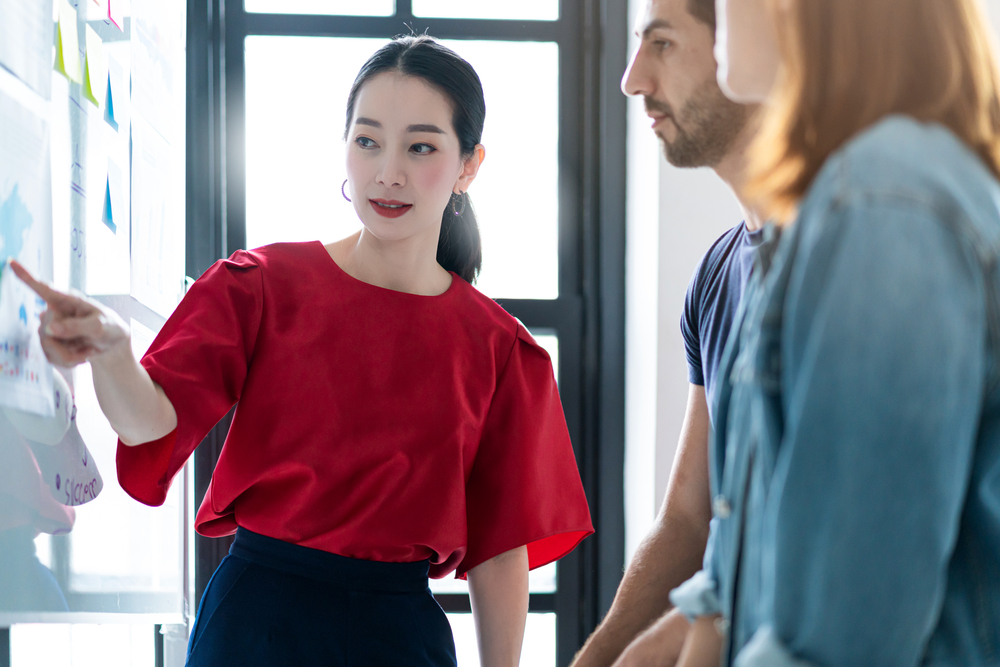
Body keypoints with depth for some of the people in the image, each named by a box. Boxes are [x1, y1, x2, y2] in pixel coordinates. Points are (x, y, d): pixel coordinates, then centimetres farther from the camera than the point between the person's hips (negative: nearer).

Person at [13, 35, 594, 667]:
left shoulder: (496, 348, 1)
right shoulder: (260, 287, -1)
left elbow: (500, 545, 3)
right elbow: (152, 420, -15)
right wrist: (110, 349, -36)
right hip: (257, 615, -1)